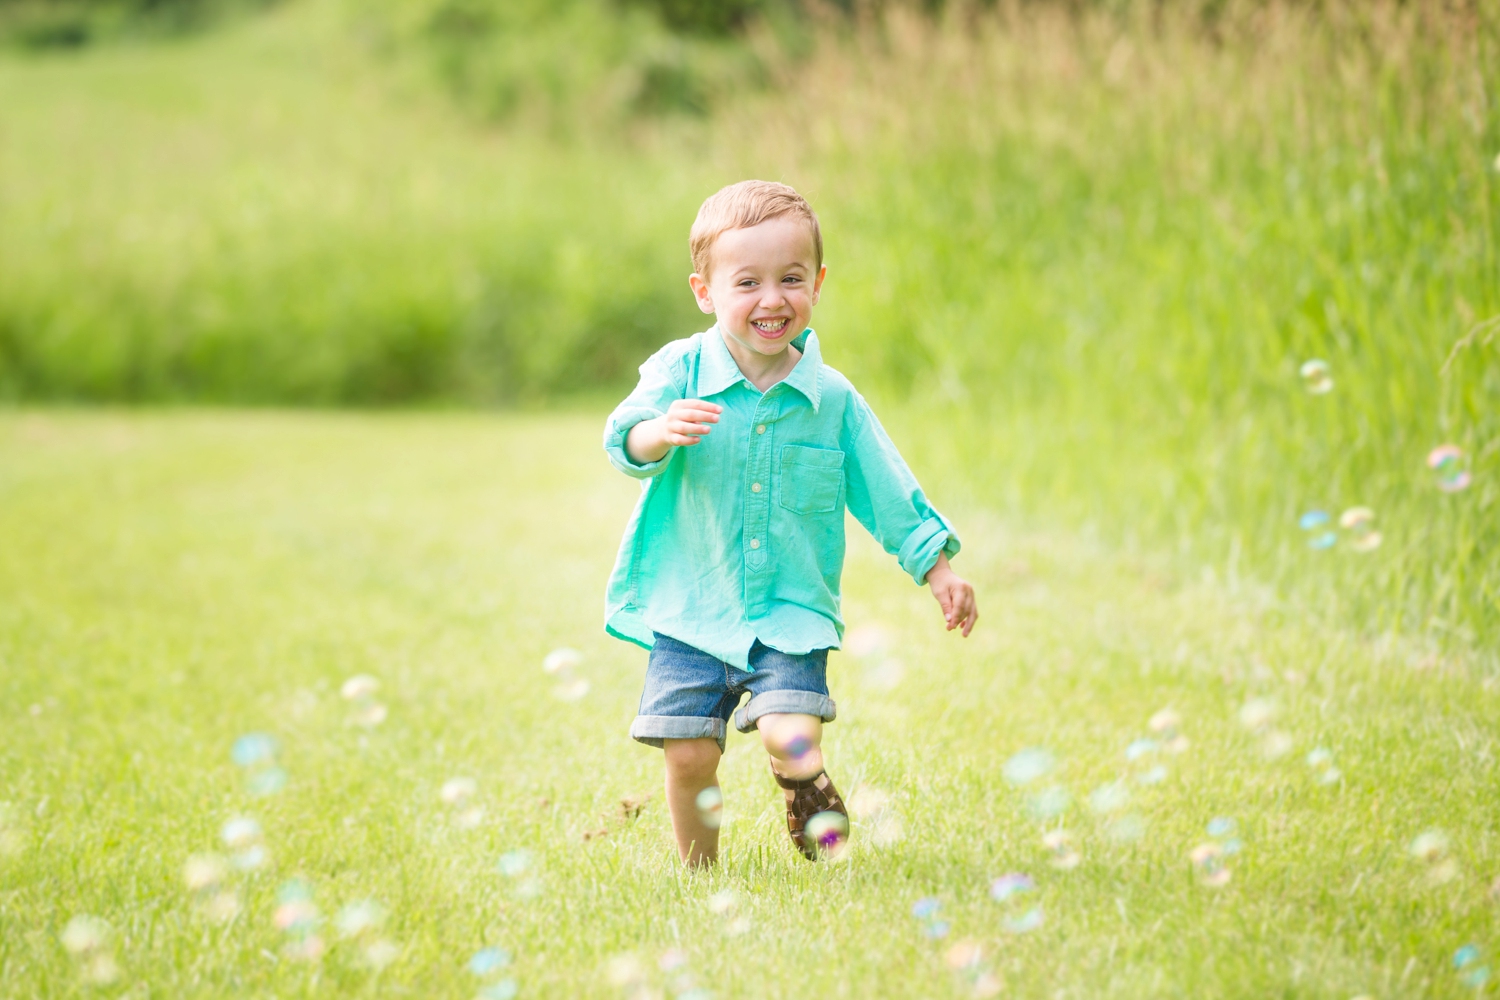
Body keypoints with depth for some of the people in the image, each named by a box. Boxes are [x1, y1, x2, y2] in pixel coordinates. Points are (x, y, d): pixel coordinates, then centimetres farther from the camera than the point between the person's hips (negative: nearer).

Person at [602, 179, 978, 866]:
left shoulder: (832, 398, 1)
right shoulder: (682, 371, -4)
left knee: (790, 737, -19)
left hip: (793, 612, 0)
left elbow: (888, 492, 9)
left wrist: (938, 571, 5)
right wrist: (660, 431, -40)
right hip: (690, 610, 0)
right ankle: (699, 874, 20)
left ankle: (803, 785, 18)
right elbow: (624, 442, -18)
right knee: (689, 753, -6)